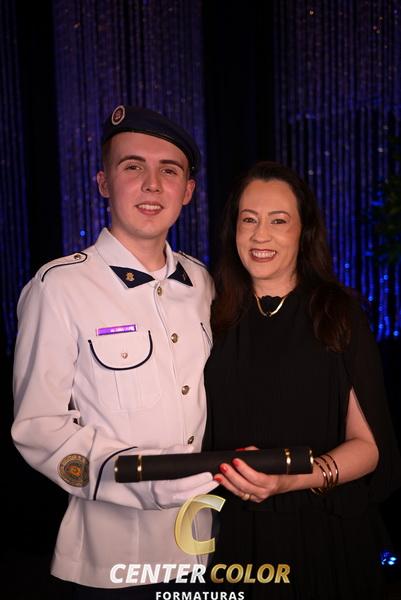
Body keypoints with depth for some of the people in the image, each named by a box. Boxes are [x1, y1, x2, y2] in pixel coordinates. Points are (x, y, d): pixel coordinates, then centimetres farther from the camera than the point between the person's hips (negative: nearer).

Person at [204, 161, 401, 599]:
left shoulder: (338, 313, -6)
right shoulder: (217, 318, 0)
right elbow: (201, 429, 8)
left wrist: (293, 479, -23)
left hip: (322, 535, -2)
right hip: (234, 533, 2)